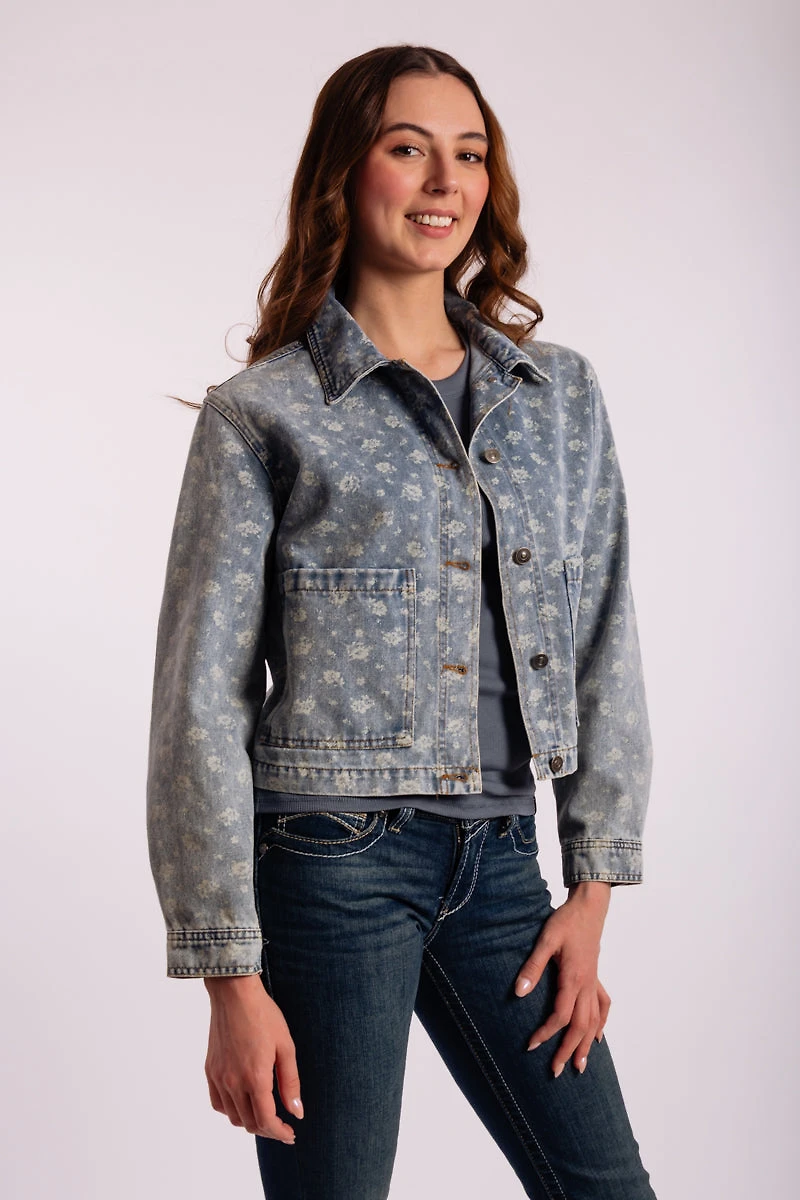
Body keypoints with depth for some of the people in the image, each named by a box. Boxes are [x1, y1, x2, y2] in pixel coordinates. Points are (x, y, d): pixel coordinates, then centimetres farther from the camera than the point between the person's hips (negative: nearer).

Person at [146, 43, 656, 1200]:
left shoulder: (561, 392, 8)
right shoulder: (262, 416, -5)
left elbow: (604, 648, 10)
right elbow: (201, 702, -6)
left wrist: (592, 892, 5)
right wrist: (232, 978, -9)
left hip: (498, 859, 4)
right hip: (330, 864, -4)